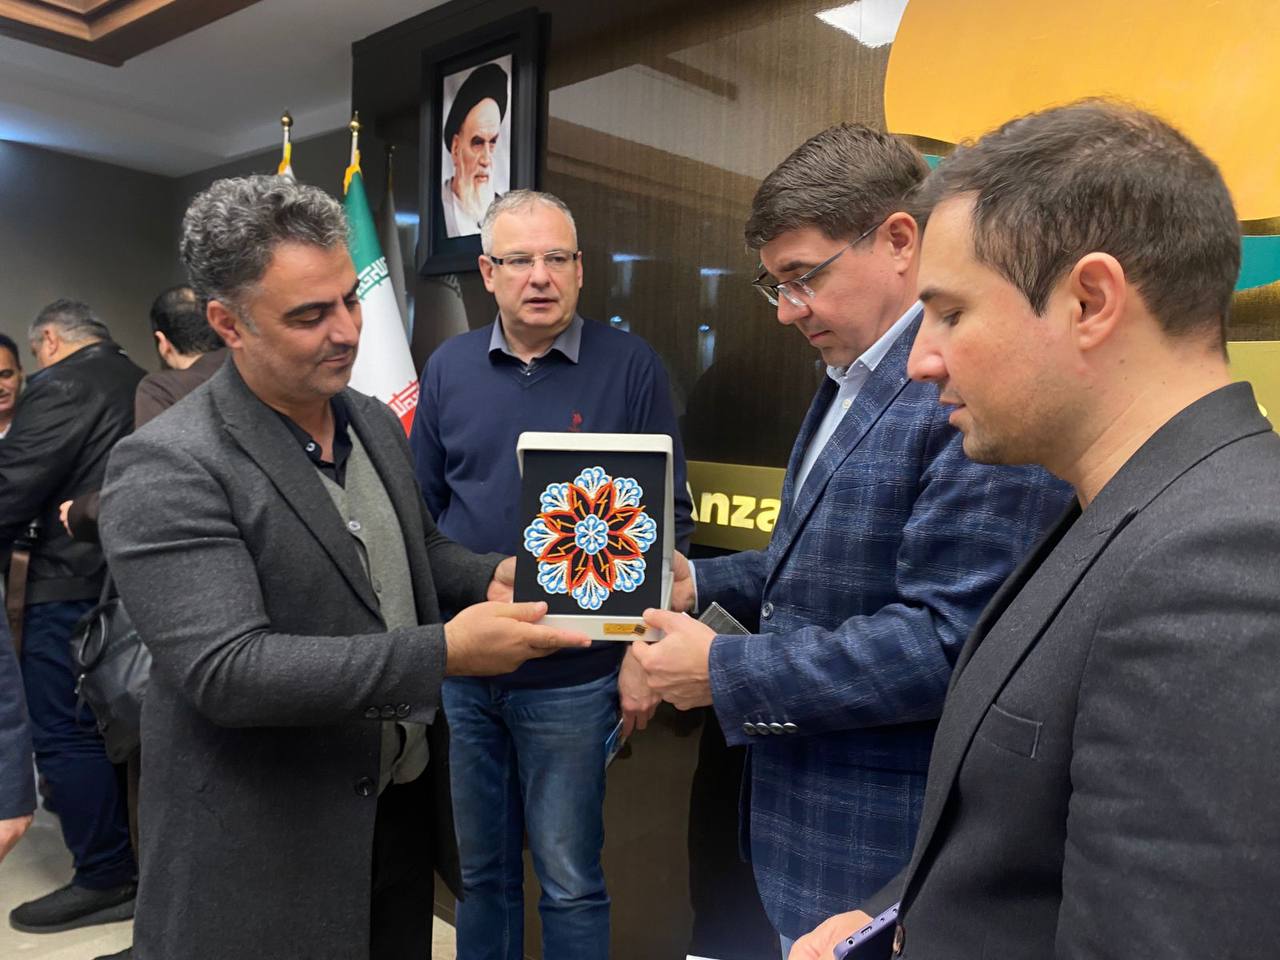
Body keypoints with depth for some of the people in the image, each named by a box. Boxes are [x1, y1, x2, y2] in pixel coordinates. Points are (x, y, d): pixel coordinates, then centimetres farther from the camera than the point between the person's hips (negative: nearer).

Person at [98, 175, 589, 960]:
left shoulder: (377, 423, 3)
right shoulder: (166, 470, -19)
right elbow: (225, 670, -26)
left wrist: (492, 579, -5)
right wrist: (446, 651, -30)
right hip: (260, 852, -6)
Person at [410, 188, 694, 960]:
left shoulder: (631, 365, -7)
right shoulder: (449, 368, 3)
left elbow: (668, 516, -4)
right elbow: (420, 510, 9)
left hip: (572, 674, -3)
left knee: (570, 881, 11)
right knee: (479, 868, 19)